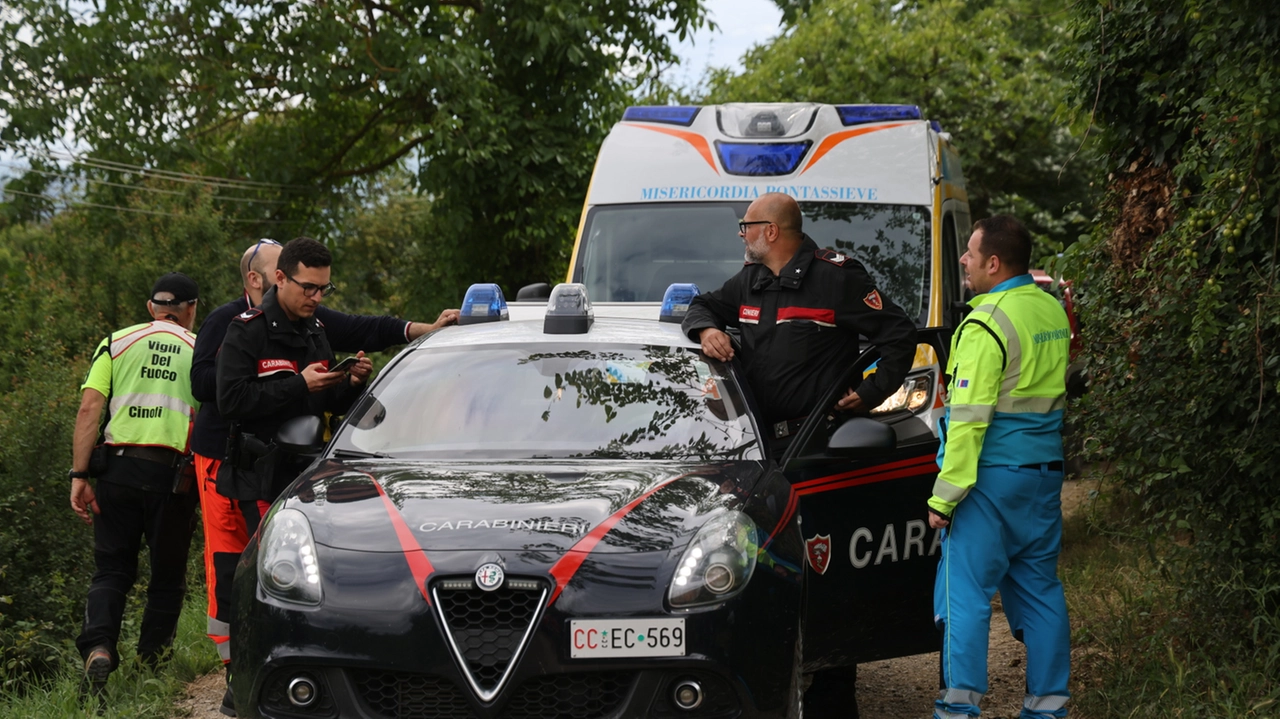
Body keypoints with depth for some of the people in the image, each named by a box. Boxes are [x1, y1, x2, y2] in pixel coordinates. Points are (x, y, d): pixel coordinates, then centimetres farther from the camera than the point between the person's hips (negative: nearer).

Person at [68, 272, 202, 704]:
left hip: (118, 469, 1)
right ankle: (149, 668, 13)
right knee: (166, 578, 13)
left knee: (112, 571, 9)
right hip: (174, 473, -1)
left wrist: (79, 475, -1)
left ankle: (98, 648, -15)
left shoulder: (116, 343, 10)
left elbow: (89, 409, 0)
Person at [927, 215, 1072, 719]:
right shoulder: (1053, 311, 11)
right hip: (1044, 470, 8)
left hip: (992, 472, -8)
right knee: (1039, 588, 12)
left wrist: (944, 495, -17)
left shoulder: (987, 323, -15)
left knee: (965, 591, -5)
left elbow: (969, 418, -19)